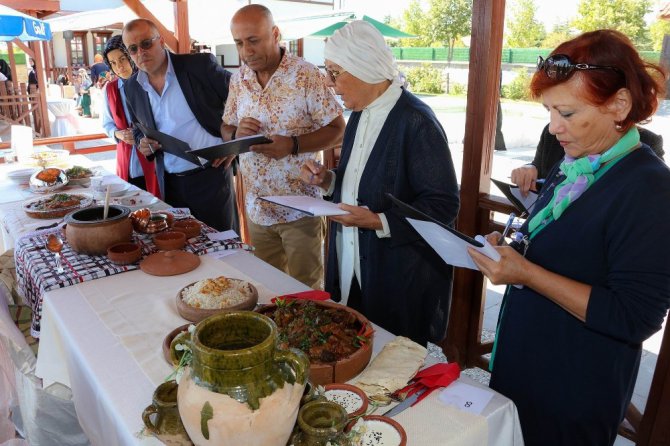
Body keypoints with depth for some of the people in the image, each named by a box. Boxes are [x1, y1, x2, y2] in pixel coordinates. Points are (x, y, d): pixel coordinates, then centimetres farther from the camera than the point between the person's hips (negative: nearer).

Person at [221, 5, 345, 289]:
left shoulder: (306, 75, -12)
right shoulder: (238, 79, 5)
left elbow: (338, 131, -11)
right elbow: (226, 128, 13)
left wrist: (293, 145, -26)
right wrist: (236, 134, -11)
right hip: (256, 207, 5)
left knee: (307, 290, 8)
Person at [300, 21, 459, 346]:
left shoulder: (416, 121, -19)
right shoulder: (360, 115, 7)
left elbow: (443, 205, -19)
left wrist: (378, 221, -25)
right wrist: (328, 180, -1)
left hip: (401, 280, -7)